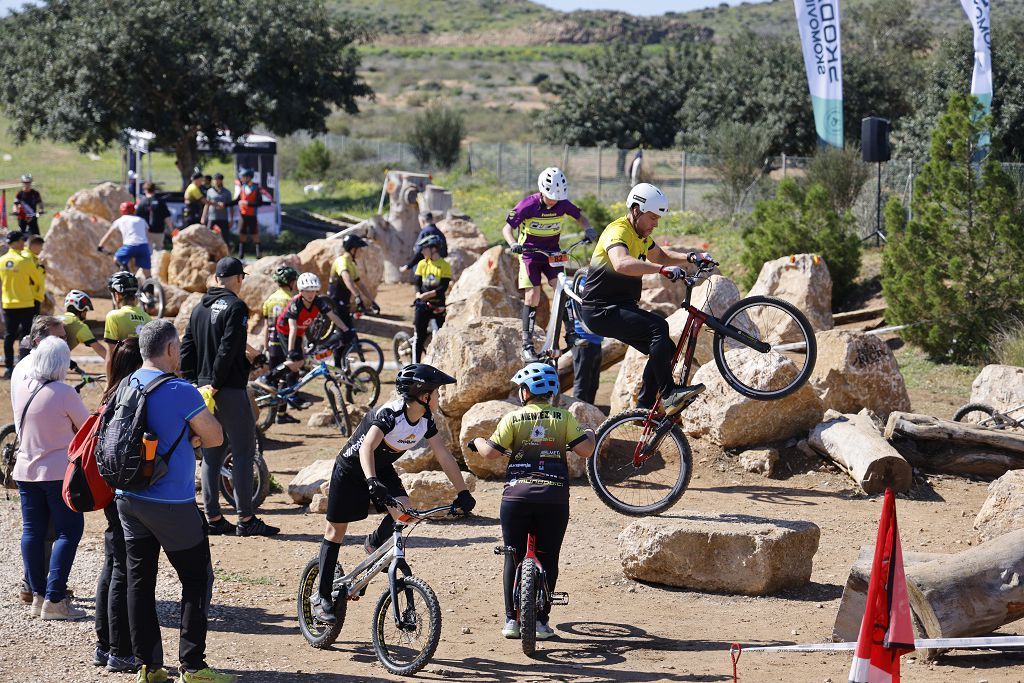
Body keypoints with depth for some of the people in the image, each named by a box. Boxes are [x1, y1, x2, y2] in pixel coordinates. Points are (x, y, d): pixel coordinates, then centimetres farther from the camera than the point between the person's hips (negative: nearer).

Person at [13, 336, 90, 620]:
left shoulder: (19, 389, 1)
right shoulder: (64, 393, -17)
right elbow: (88, 427, -4)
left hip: (25, 471, 6)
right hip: (59, 471, -6)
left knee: (32, 532, 11)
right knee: (68, 532, 0)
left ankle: (38, 596, 15)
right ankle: (54, 600, -7)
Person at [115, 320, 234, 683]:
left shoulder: (125, 387, 5)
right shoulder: (181, 392, -16)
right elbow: (215, 437, -7)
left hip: (128, 499, 6)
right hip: (171, 503, -6)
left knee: (139, 580, 10)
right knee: (197, 579, 5)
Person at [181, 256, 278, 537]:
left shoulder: (200, 308, 12)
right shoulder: (235, 307, -11)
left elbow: (186, 349, 10)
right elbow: (227, 350, -19)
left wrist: (192, 383, 11)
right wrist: (215, 385, -14)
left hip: (204, 390, 7)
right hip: (230, 390, -7)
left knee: (211, 455, 10)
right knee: (243, 453, -2)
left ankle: (214, 519, 12)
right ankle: (246, 519, -3)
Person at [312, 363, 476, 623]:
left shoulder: (425, 419, -11)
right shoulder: (390, 414, -33)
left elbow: (444, 456, -5)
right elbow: (366, 448, -46)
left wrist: (463, 492, -9)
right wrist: (371, 481, -61)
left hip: (382, 469, 6)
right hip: (351, 468, -6)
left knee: (404, 510, -22)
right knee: (336, 529, 1)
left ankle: (375, 544, 8)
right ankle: (322, 597, 10)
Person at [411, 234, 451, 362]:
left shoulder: (444, 266, -4)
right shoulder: (422, 264, 7)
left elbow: (444, 287, -11)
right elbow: (418, 283, 5)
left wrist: (428, 294, -21)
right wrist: (418, 295, -15)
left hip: (438, 305, -2)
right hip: (423, 304, 2)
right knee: (420, 337, 0)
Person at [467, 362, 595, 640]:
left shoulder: (512, 418, 1)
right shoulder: (564, 417, 3)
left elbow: (491, 452, -2)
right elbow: (585, 450, -3)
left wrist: (477, 442, 19)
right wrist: (589, 435, 19)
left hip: (517, 495, 0)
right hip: (554, 497, 0)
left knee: (513, 557, 11)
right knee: (548, 559, 10)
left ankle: (511, 620, 10)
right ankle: (540, 620, 7)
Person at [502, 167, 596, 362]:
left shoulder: (563, 204, -9)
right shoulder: (528, 205, -18)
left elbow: (580, 217, 10)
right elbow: (507, 229, -13)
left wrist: (588, 229, -12)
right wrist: (513, 244, -33)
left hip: (552, 253, 3)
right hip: (530, 254, -3)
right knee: (532, 296, -12)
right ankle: (527, 345, -9)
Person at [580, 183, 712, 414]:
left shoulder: (641, 235, 13)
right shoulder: (619, 232, -19)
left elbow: (660, 255, 31)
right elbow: (621, 263, -41)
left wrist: (690, 257, 13)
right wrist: (662, 269, -49)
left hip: (620, 308, 10)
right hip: (601, 311, -10)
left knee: (665, 350, 5)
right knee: (658, 326, -28)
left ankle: (644, 408, 13)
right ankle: (669, 394, -26)